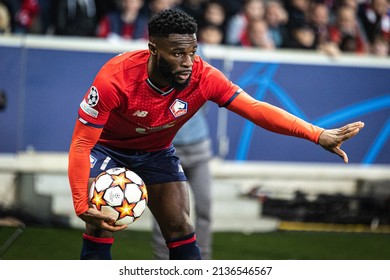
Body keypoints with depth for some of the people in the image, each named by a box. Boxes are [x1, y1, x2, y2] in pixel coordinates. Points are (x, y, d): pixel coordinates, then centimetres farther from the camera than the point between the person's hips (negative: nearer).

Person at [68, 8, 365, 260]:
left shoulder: (203, 77, -28)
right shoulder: (115, 79, -37)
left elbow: (254, 108, -33)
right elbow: (81, 143, -30)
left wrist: (317, 135, -45)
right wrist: (82, 206, -38)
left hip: (157, 152, 3)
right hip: (106, 147, -3)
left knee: (181, 231, -3)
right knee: (100, 228, -17)